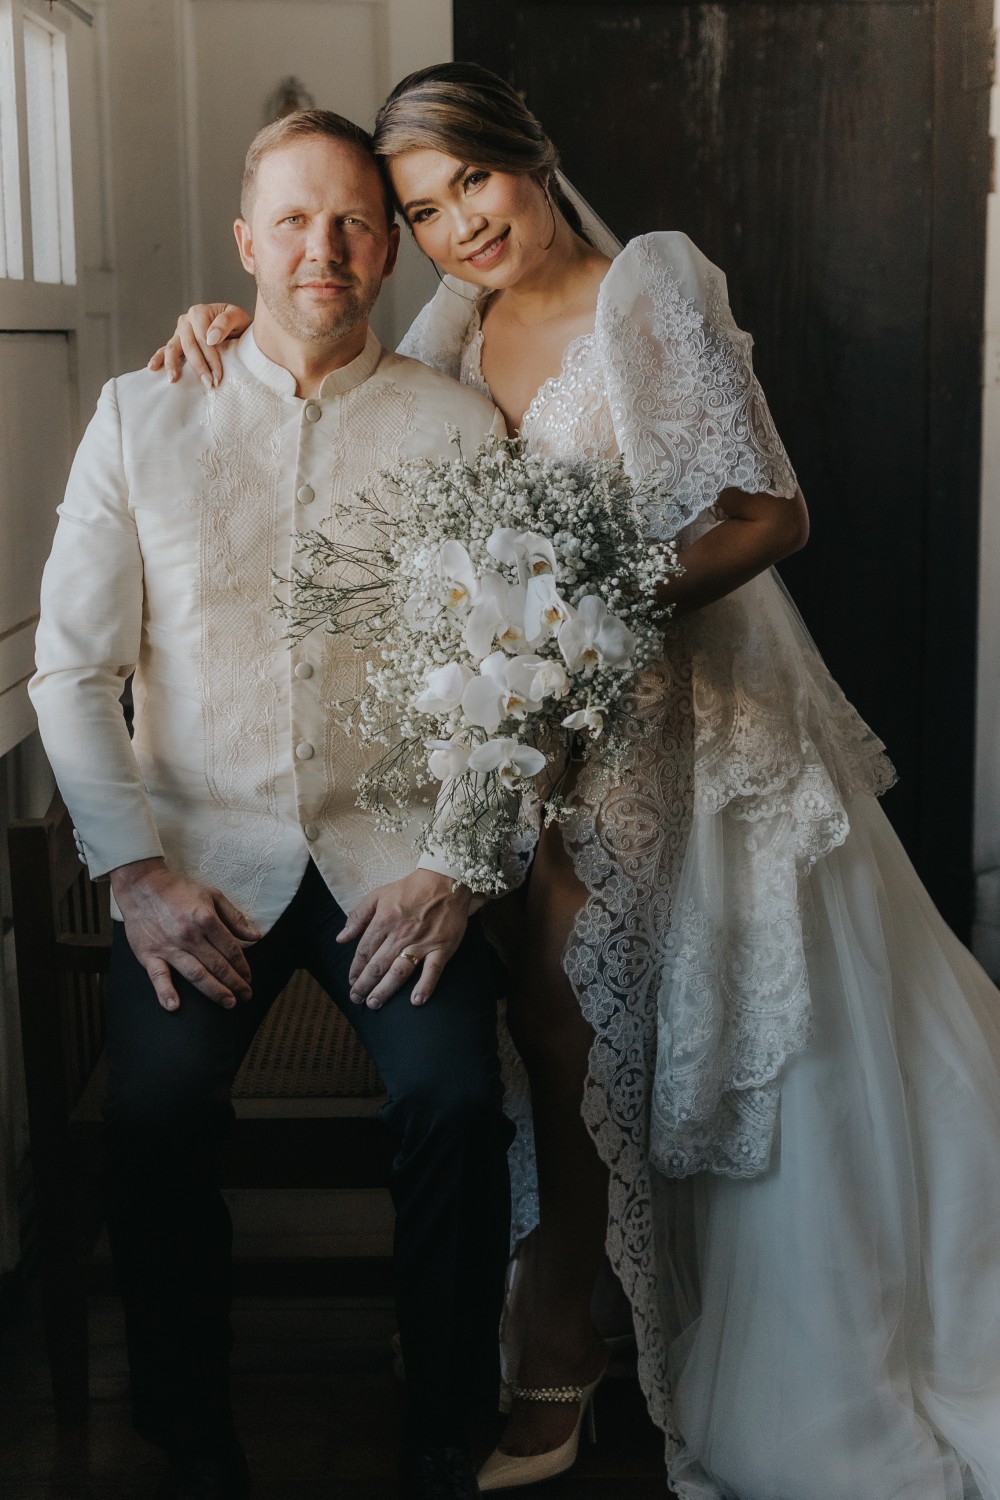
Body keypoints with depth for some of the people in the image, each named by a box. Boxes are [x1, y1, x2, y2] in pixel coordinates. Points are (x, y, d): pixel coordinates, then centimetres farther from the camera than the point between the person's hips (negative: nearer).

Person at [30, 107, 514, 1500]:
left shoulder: (460, 426, 5)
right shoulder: (141, 416, 5)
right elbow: (72, 669, 4)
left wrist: (456, 864, -10)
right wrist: (136, 872, -7)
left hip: (394, 851, 0)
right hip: (201, 852, 0)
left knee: (457, 1099, -23)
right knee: (156, 1112, -23)